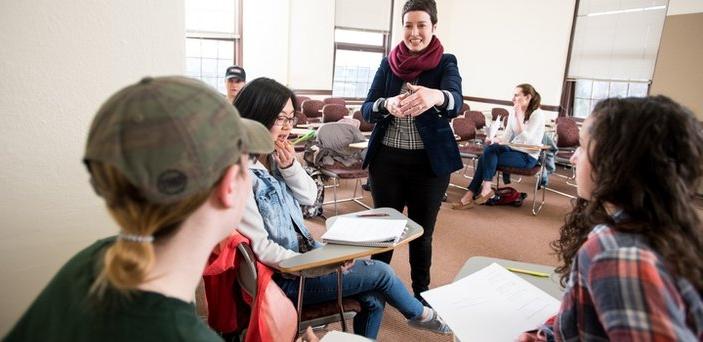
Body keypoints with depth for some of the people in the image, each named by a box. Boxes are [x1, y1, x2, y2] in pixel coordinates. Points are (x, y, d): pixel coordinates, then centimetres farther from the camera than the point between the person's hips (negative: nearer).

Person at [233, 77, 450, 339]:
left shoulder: (274, 156, 0)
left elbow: (309, 197, 6)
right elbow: (260, 247, -24)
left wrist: (291, 167, -14)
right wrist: (321, 266, -23)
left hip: (304, 251, 8)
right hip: (283, 276, -7)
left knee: (373, 298, 0)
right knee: (381, 273, 0)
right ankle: (420, 314, 30)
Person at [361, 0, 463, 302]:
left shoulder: (446, 63, -2)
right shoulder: (388, 64, 4)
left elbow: (455, 102, -23)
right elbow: (367, 109, -4)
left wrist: (435, 96, -47)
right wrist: (387, 105, -27)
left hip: (430, 162, -1)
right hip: (386, 159, 2)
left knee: (422, 233, 9)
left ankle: (421, 293, 28)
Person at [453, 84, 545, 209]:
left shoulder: (537, 114, -11)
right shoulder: (513, 113, 9)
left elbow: (525, 140, -23)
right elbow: (506, 138, 8)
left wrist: (519, 117, -25)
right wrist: (494, 140, -13)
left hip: (528, 157, -6)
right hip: (514, 150, 6)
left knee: (491, 150, -27)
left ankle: (486, 189, -20)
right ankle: (471, 195, -22)